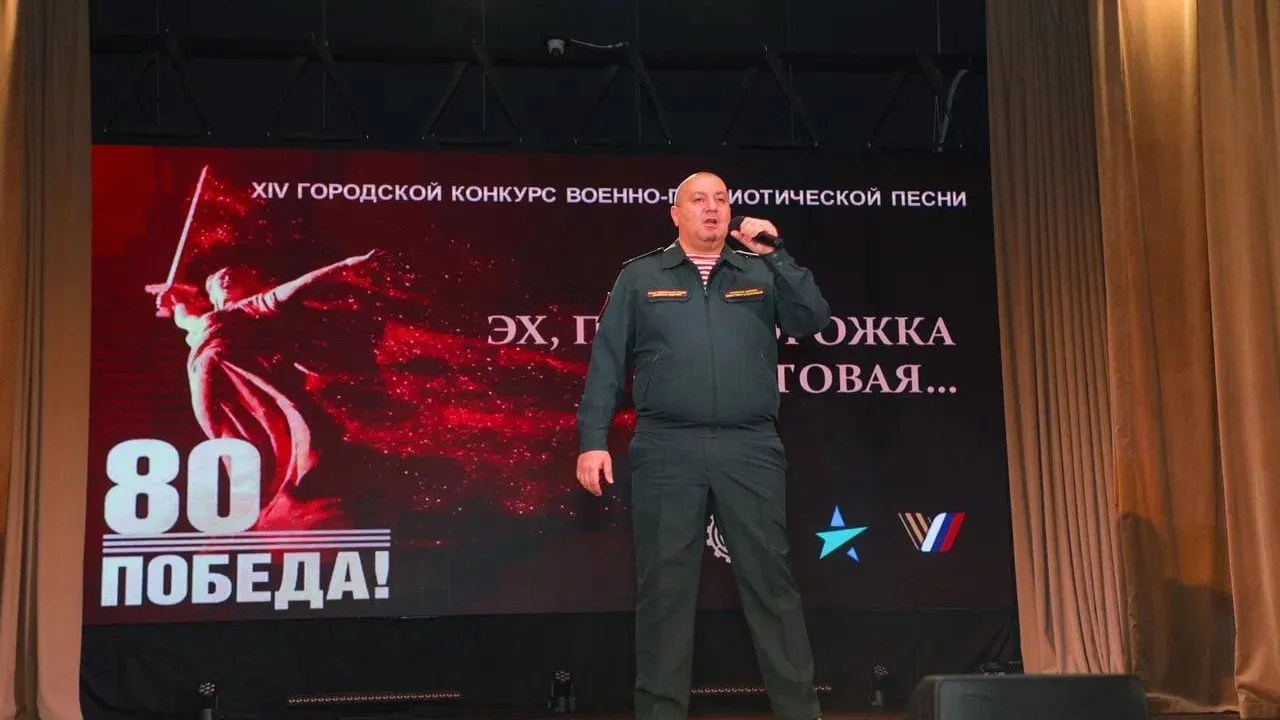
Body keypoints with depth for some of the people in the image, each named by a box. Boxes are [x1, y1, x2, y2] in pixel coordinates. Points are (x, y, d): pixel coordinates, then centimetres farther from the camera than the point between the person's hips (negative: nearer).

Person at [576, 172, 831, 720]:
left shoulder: (760, 274, 15)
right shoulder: (639, 277, 11)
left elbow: (814, 320, 2)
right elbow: (607, 363, 6)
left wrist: (774, 255, -3)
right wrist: (593, 441, -3)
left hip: (750, 450, 1)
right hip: (667, 450, -1)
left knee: (769, 578, 1)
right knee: (664, 584, 2)